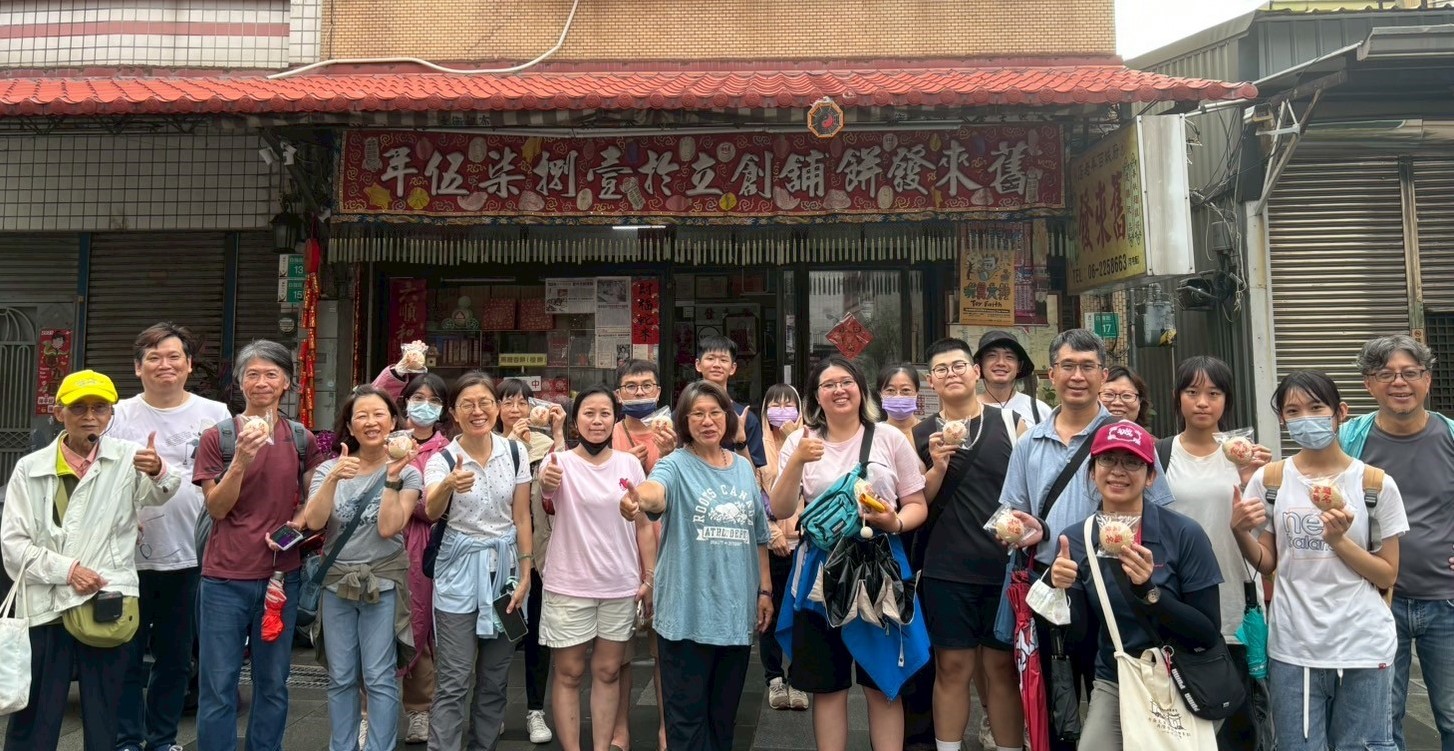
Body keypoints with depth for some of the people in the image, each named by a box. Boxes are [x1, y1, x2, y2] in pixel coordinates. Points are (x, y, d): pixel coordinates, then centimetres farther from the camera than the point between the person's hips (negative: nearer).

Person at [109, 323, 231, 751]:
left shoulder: (216, 415, 4)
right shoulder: (120, 416, 5)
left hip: (190, 556, 0)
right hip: (130, 556, 0)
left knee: (176, 658, 11)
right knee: (127, 656, 5)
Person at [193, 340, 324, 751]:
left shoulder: (302, 439, 4)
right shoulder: (217, 437, -2)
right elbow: (216, 508, -4)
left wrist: (296, 524, -8)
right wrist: (242, 460, -19)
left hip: (282, 574, 2)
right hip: (225, 577, -2)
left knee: (273, 682, 11)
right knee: (218, 684, 3)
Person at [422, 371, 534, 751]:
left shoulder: (514, 452, -1)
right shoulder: (442, 459, -8)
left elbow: (522, 518, 3)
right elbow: (432, 512, -27)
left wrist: (525, 575, 0)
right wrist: (449, 485, -49)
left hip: (504, 566, 3)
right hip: (461, 570, -2)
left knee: (494, 677, 12)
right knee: (454, 681, -3)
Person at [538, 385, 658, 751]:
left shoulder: (630, 464, 2)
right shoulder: (561, 462, -7)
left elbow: (644, 525, 6)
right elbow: (547, 494, -31)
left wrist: (650, 575, 2)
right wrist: (546, 484, -54)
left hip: (621, 586, 3)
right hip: (569, 586, -3)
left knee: (607, 671, 12)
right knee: (569, 673, 7)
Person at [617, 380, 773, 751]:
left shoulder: (744, 468, 8)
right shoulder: (676, 465, -8)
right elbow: (656, 490, -32)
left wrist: (765, 590, 14)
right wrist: (638, 499, -55)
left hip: (736, 611, 5)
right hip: (688, 613, -4)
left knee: (725, 711, 16)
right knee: (687, 712, 4)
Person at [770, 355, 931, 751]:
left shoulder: (890, 439, 2)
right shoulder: (801, 441, 3)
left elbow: (918, 506, 5)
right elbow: (780, 510, -3)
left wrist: (895, 523, -17)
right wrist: (797, 461, -18)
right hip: (822, 569, 1)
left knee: (884, 683, 7)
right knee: (827, 685, 9)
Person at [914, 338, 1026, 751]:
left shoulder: (1011, 423, 2)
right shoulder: (921, 435, 5)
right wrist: (937, 467, -13)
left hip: (1005, 567, 0)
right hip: (946, 572, 1)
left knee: (1003, 667, 8)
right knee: (952, 667, 7)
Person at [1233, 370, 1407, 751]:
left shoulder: (1375, 483, -3)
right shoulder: (1269, 480, 0)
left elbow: (1387, 575, 1)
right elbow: (1266, 564, 5)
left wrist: (1340, 540, -15)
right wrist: (1240, 531, -14)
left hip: (1364, 647, -1)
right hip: (1292, 648, 1)